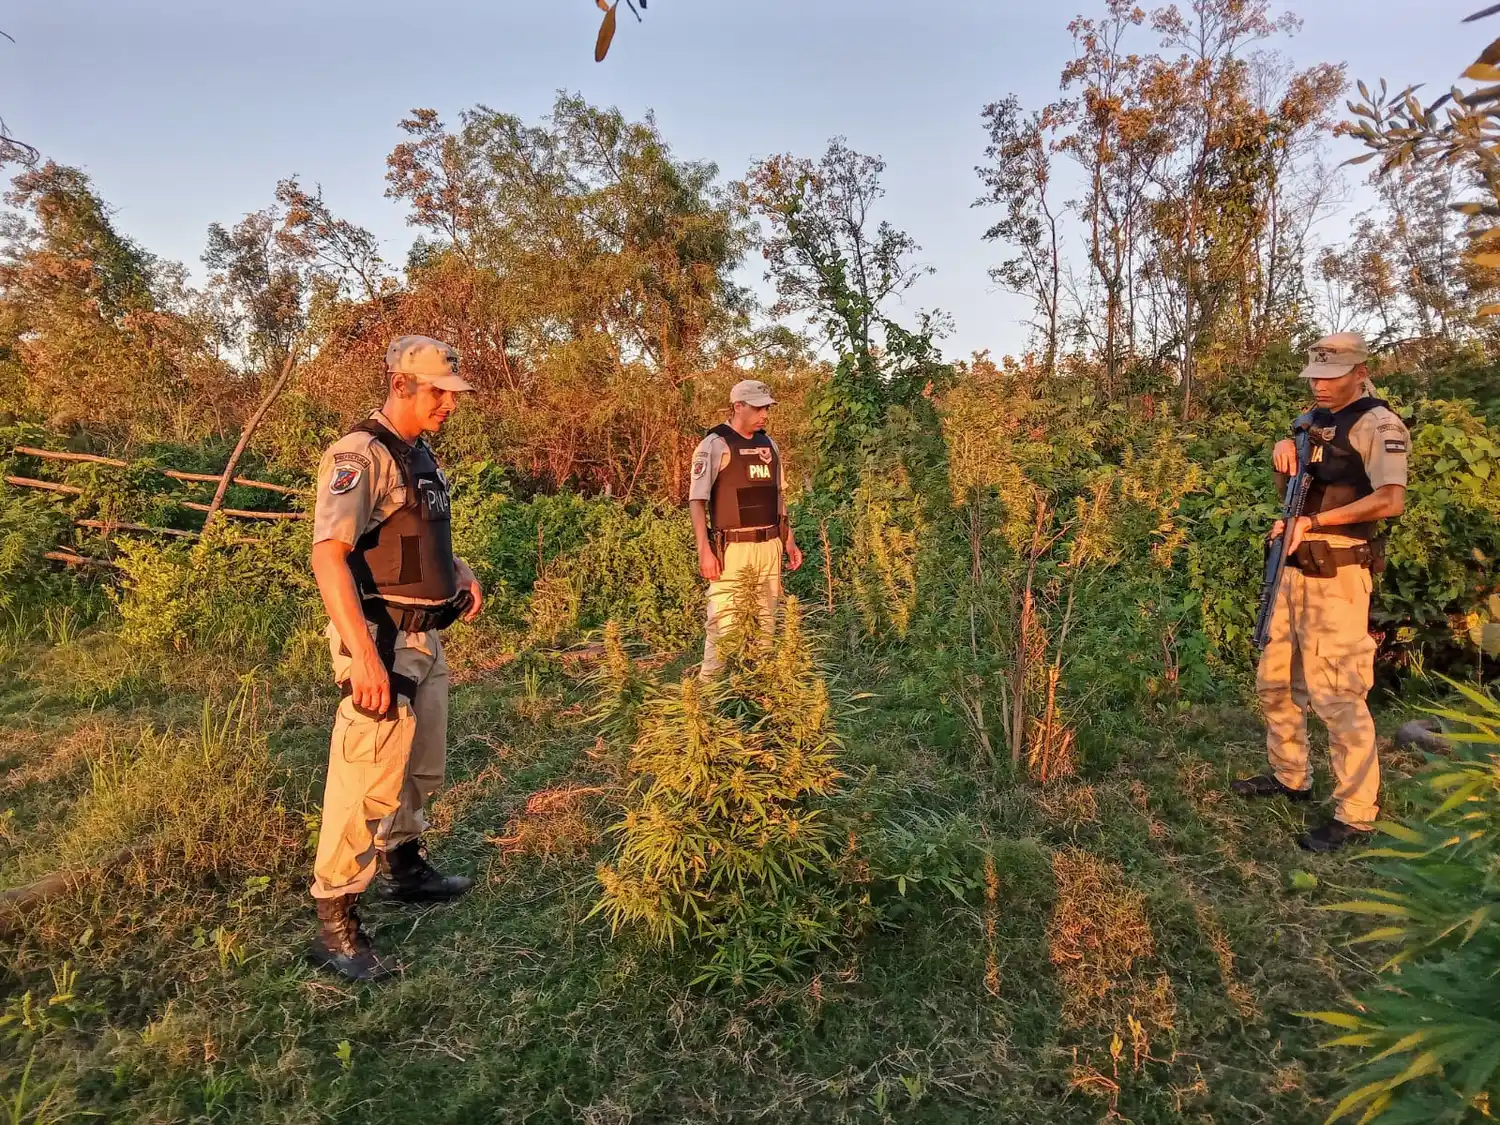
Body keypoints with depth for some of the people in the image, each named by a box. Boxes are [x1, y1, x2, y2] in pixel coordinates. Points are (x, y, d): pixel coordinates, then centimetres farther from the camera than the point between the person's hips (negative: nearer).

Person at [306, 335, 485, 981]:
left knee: (421, 768, 22)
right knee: (366, 780, -6)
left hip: (425, 639, 10)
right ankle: (335, 926, 6)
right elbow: (328, 554, -27)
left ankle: (404, 868, 41)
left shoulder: (421, 456, 13)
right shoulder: (360, 455, -16)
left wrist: (459, 571, 8)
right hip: (382, 642, -10)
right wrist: (363, 653, -35)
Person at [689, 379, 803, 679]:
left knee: (765, 621, 11)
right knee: (723, 623, -8)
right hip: (731, 549, -6)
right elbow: (697, 501, -10)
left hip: (769, 546, 6)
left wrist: (789, 541, 16)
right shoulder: (715, 445, -7)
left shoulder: (768, 444, 13)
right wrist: (704, 551, -17)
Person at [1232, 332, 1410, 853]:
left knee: (1336, 695, -8)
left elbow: (1390, 501, -21)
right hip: (1296, 570, 9)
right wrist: (1285, 451, 3)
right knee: (1275, 682, 15)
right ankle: (1290, 777, 31)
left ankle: (1355, 816, 2)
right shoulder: (1315, 421, 16)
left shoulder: (1377, 425, -9)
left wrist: (1315, 521, -21)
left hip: (1338, 576, -9)